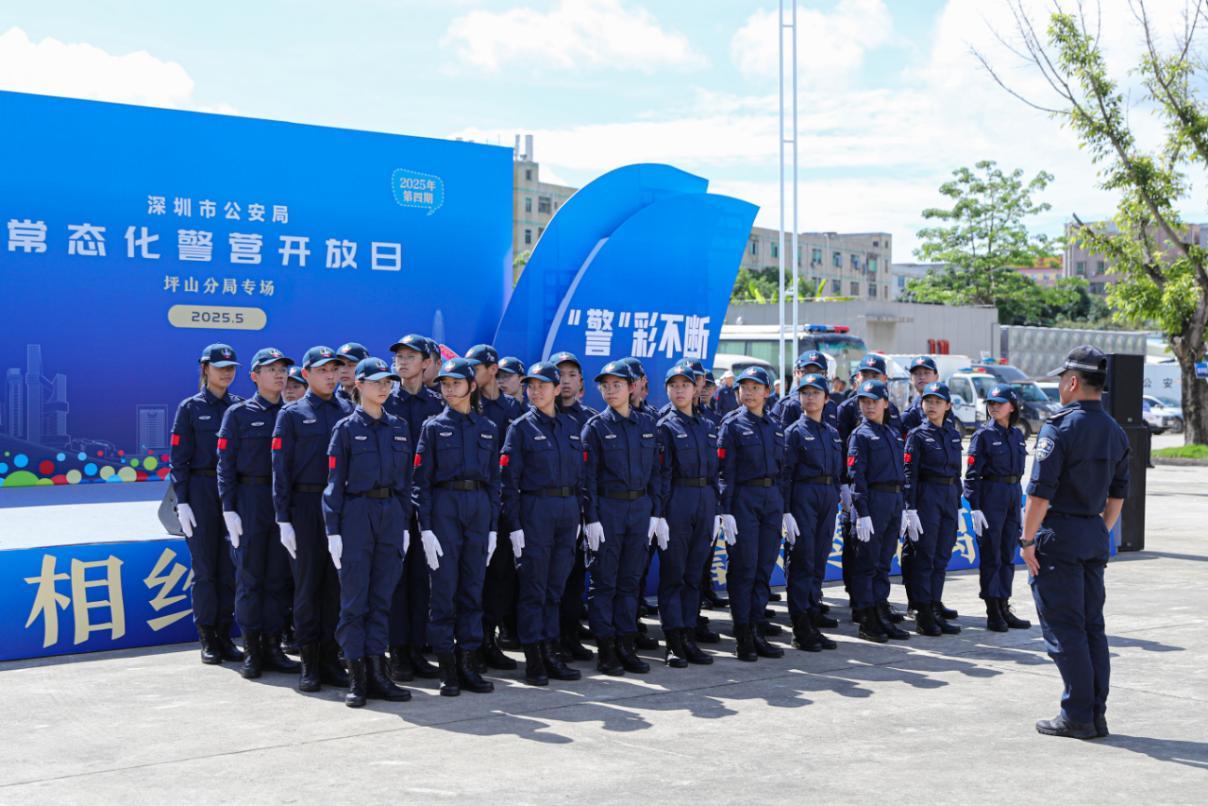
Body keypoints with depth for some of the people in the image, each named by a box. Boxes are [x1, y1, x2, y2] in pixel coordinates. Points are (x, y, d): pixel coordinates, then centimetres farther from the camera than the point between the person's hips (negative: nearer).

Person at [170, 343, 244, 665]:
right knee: (204, 567, 1)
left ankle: (224, 636, 12)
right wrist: (182, 502, -9)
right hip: (202, 491, -3)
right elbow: (178, 459, -2)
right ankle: (207, 639, 9)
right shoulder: (190, 408, 1)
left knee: (230, 567, 4)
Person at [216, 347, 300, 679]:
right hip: (250, 500, -3)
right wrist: (229, 509, -10)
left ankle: (273, 646, 13)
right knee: (250, 576, 0)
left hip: (285, 502, 3)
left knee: (279, 576, 5)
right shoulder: (238, 413, 1)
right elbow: (226, 464, -3)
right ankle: (251, 650, 8)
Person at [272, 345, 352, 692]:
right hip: (306, 506, -3)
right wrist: (284, 519, -8)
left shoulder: (349, 412, 10)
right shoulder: (292, 414, 2)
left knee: (337, 583, 5)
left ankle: (331, 658, 13)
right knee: (308, 583, 2)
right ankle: (309, 664, 9)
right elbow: (281, 469, -2)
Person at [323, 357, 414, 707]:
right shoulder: (347, 428, -1)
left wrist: (405, 524, 9)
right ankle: (356, 678, 5)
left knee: (382, 598, 7)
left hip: (391, 515, 4)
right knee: (354, 599, 0)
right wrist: (333, 530, -8)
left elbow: (405, 479, 14)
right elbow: (335, 482, -3)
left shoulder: (399, 427, 11)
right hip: (356, 514, -4)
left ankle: (377, 673, 12)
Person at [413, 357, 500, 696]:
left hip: (479, 507, 3)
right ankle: (447, 668, 4)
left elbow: (494, 480, 12)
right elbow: (422, 480, -2)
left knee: (473, 587, 5)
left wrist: (493, 526, 6)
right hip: (444, 506, -3)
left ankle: (468, 663, 12)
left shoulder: (488, 428, 11)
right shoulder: (433, 426, 2)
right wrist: (425, 527, -10)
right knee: (444, 588, -2)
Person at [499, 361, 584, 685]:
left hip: (567, 511, 5)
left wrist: (577, 516, 10)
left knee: (556, 587, 9)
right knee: (533, 588, -2)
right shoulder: (521, 427, -2)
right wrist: (514, 524, -12)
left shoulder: (570, 426, 13)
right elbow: (509, 479, -6)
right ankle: (533, 661, 3)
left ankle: (551, 653, 15)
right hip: (534, 510, -5)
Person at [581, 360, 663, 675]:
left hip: (640, 507, 4)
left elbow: (653, 471, 11)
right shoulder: (596, 427, -3)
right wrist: (591, 518, -12)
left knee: (631, 579, 8)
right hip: (607, 508, -4)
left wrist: (655, 512, 6)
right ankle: (606, 650, 7)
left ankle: (627, 646, 15)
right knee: (604, 581, 0)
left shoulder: (646, 424, 8)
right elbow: (588, 475, -6)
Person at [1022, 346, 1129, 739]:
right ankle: (1097, 714, 15)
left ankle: (1077, 716, -1)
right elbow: (1118, 495, 15)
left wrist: (1028, 540, -12)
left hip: (1059, 535, -8)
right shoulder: (1115, 432, 10)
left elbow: (1040, 493, -18)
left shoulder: (1059, 427, -15)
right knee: (1092, 626, 12)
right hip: (1094, 537, 8)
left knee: (1063, 629, -2)